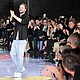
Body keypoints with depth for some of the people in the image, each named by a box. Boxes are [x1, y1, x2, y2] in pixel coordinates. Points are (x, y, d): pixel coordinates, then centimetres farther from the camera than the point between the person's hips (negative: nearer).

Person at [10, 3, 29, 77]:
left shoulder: (26, 17, 1)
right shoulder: (16, 17, 16)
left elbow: (22, 21, -19)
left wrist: (14, 16, -15)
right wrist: (11, 17, -10)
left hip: (22, 39, -6)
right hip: (15, 38, 6)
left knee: (20, 55, -8)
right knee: (12, 53, 5)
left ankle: (19, 72, 1)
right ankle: (21, 67, 20)